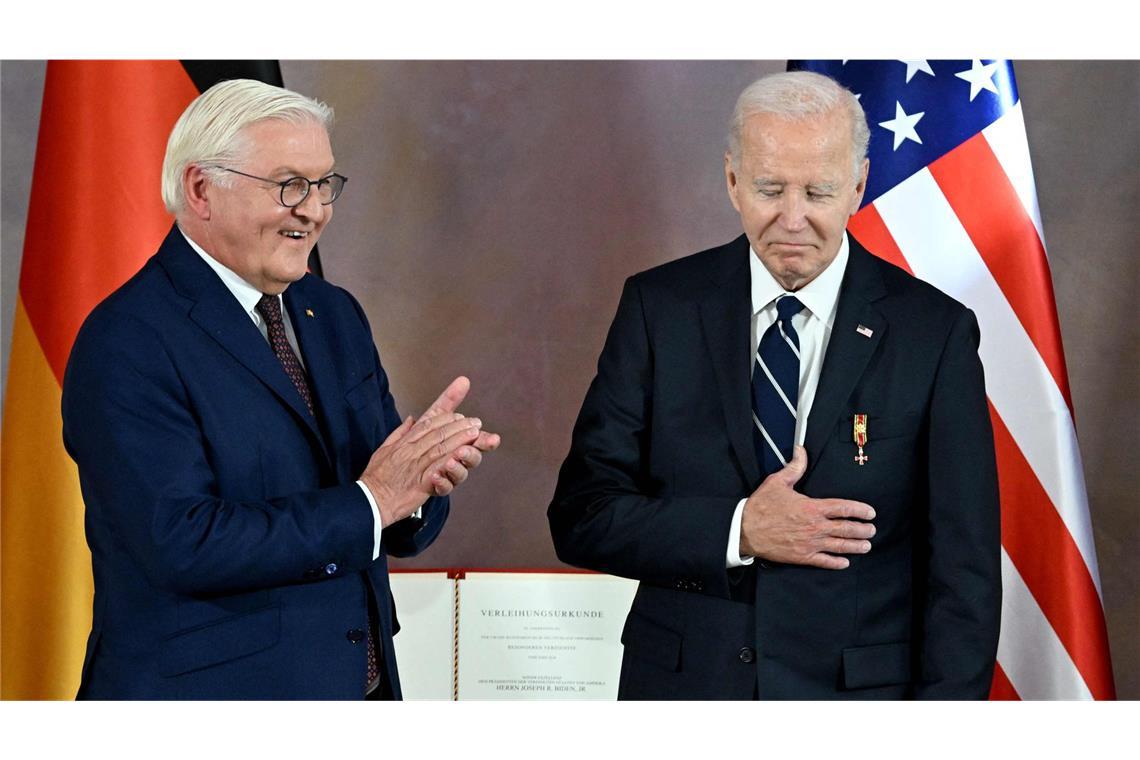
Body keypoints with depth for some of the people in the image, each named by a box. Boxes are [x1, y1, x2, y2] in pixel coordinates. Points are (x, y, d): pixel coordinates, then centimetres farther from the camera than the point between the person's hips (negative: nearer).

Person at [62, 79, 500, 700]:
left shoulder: (335, 315, 7)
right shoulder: (126, 342, -14)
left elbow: (400, 526, 6)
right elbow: (182, 543, -23)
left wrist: (420, 480, -16)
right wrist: (370, 501, -20)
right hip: (207, 691, -6)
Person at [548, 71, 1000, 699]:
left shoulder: (934, 332, -7)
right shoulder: (659, 308, -4)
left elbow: (963, 570, -7)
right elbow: (581, 515, -5)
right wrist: (737, 532, -18)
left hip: (856, 693, -1)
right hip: (682, 681, 1)